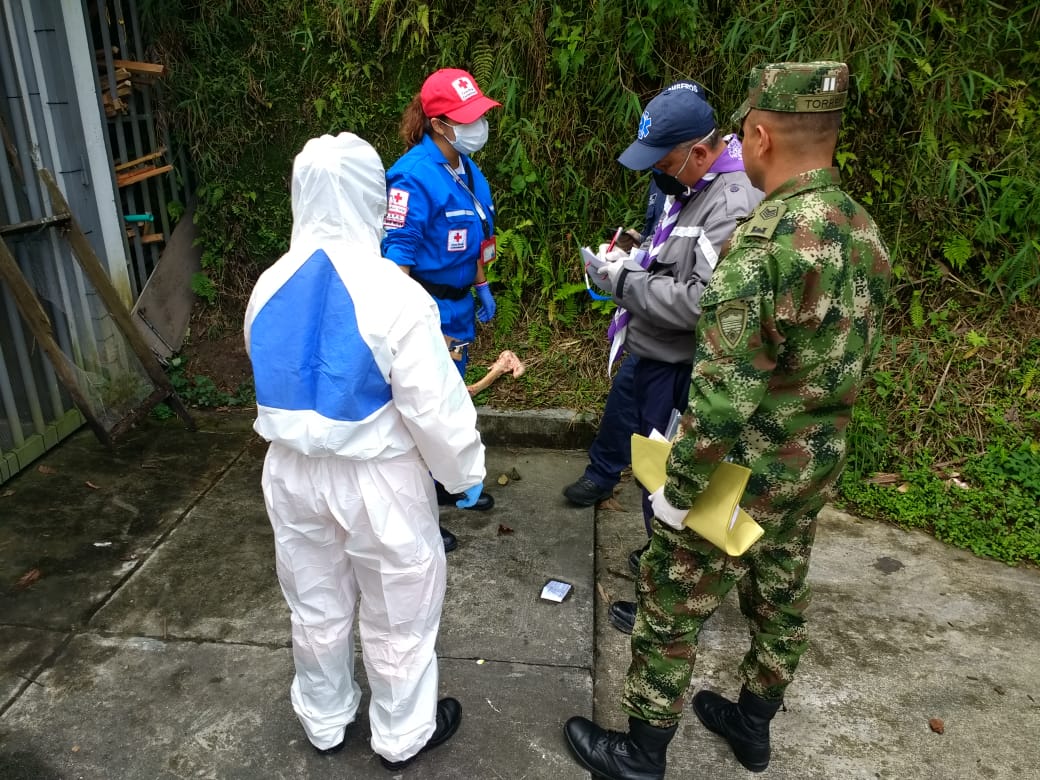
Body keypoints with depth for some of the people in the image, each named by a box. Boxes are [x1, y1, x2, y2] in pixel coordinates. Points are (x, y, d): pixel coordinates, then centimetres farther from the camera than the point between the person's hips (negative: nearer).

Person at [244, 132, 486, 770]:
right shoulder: (394, 296, -23)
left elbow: (273, 380, 7)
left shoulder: (268, 287, -5)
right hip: (377, 480, -5)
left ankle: (324, 721, 46)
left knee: (318, 607, 24)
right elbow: (434, 408, -20)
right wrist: (466, 471, -4)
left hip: (291, 472, 6)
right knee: (397, 617, 17)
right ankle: (403, 735, 38)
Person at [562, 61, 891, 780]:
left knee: (671, 611, 10)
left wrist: (677, 491, -17)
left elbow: (723, 397, -28)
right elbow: (857, 360, 9)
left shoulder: (762, 244, -27)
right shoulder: (867, 233, -1)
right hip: (818, 466, 8)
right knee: (780, 601, 24)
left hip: (744, 474, -8)